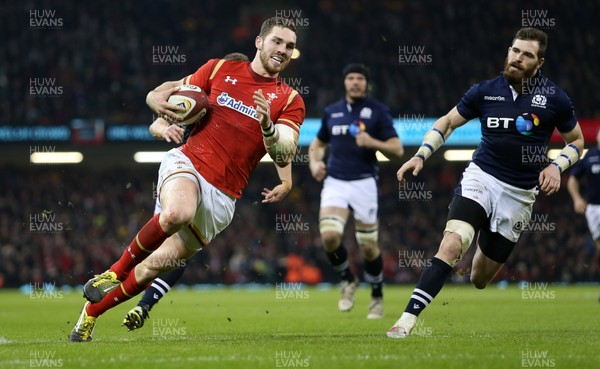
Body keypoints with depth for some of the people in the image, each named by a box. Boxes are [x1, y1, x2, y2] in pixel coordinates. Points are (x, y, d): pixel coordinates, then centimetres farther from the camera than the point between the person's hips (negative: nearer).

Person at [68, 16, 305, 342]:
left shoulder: (290, 101, 4)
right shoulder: (221, 69, 6)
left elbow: (283, 158, -7)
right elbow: (161, 93, 15)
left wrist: (268, 127, -27)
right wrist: (158, 100, -10)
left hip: (222, 196, 1)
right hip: (186, 163, -1)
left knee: (156, 266, 3)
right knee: (177, 212, -38)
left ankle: (92, 310, 26)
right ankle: (115, 272, -16)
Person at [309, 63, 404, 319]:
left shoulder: (378, 111, 1)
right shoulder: (331, 112, 12)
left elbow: (397, 150, -2)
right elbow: (317, 144, 26)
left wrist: (373, 143, -20)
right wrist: (315, 164, 5)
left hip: (364, 183, -2)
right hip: (335, 183, 2)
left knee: (368, 246, 0)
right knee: (329, 235, -19)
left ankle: (377, 297, 23)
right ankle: (348, 281, 8)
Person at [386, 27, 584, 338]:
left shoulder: (554, 98, -3)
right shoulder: (486, 91, -1)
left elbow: (577, 140, 11)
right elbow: (448, 122, 11)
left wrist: (556, 166, -7)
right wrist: (421, 155, -1)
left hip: (520, 193, 1)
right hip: (481, 177, -1)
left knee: (480, 278, 6)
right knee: (452, 244, -27)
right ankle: (407, 320, -31)